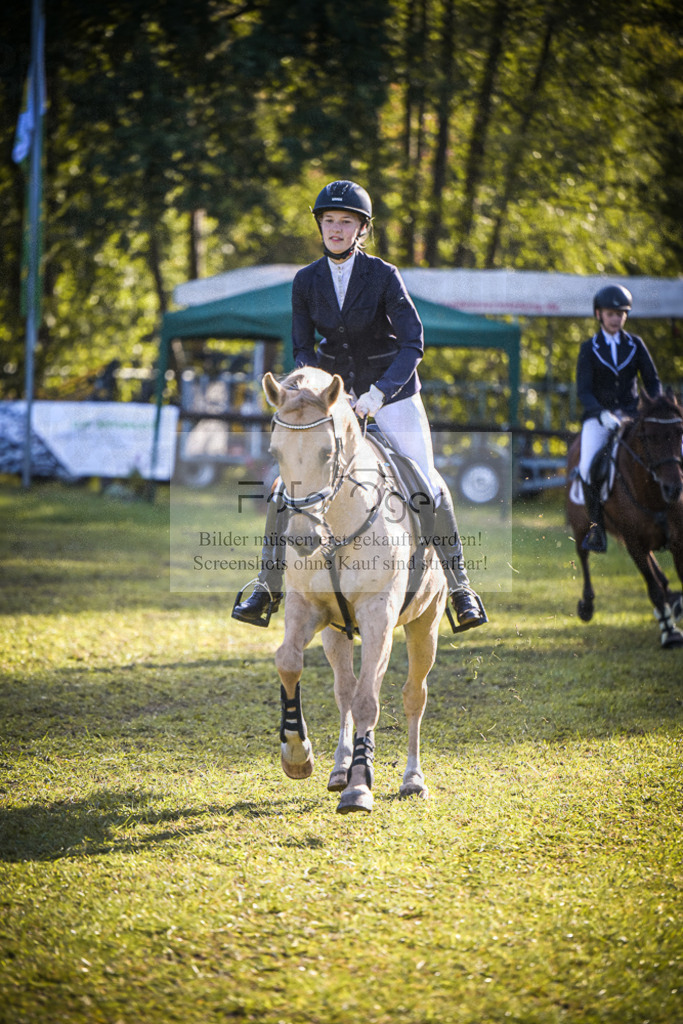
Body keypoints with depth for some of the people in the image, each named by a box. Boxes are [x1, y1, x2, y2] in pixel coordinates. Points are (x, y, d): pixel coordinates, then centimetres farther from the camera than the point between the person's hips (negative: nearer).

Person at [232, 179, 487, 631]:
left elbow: (413, 343, -19)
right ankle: (268, 589, 3)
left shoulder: (384, 276, -15)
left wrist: (379, 392, -31)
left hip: (391, 388, -3)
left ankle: (459, 584, 5)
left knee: (426, 483, -11)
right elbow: (302, 348, 2)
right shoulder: (306, 281, -6)